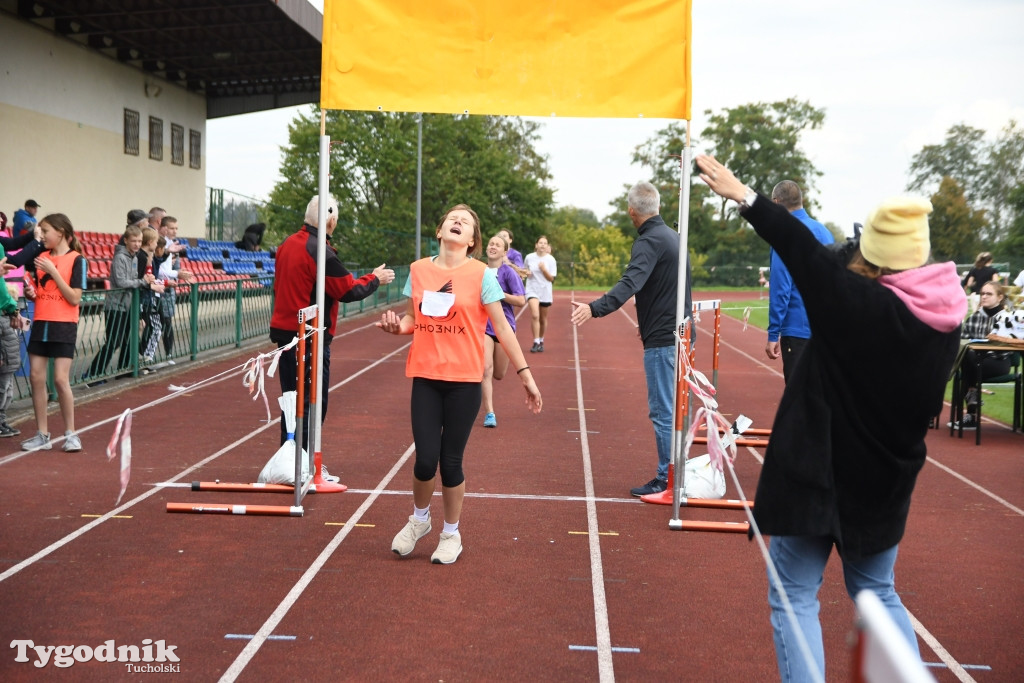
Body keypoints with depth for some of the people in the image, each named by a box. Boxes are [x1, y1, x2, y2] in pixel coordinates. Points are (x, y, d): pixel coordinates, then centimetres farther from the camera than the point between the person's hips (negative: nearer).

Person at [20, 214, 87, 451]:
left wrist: (53, 271, -18)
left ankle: (70, 434, 6)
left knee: (61, 379, -8)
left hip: (63, 326, -6)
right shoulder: (41, 256, 9)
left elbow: (75, 299, -15)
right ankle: (42, 435, 13)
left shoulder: (76, 259, -8)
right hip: (40, 324, 6)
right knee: (36, 377, 4)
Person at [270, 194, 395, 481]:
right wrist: (375, 279, 3)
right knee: (312, 401, -2)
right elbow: (349, 290, -13)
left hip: (285, 331, 9)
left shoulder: (288, 244, 9)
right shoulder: (320, 252, -18)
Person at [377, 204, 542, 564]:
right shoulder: (418, 270, 5)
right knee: (425, 459, -3)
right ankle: (419, 519, 28)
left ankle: (451, 534, 26)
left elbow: (501, 327, -2)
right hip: (425, 376, 2)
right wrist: (397, 325, -8)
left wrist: (525, 374, -5)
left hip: (464, 380, -2)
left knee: (451, 461, 3)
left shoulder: (481, 274, -4)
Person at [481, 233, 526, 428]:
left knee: (498, 374, 9)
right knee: (486, 368, -16)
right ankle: (489, 413, -11)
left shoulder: (508, 272, -8)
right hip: (483, 324, 1)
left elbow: (521, 301, -16)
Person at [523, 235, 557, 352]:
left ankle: (541, 341, 30)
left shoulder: (550, 259, -3)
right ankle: (536, 342, -17)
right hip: (532, 290, -1)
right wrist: (527, 273, -6)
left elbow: (551, 278, -4)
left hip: (545, 292, 1)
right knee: (534, 315, -20)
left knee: (543, 319, 11)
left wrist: (544, 269, -20)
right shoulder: (529, 257, -1)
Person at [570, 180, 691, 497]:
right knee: (674, 408, 16)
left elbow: (630, 283, -32)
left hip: (661, 340, -9)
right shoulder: (674, 236, 14)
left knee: (662, 411, -3)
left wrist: (595, 308, -46)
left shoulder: (649, 242, -15)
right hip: (680, 335, 9)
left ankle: (666, 480, 2)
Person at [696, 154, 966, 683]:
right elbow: (927, 405, 9)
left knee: (793, 599, 6)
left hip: (817, 473, -7)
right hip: (885, 481, 7)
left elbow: (803, 249, -18)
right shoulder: (946, 320, -2)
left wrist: (743, 195, -8)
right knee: (878, 595, 24)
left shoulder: (859, 303, -22)